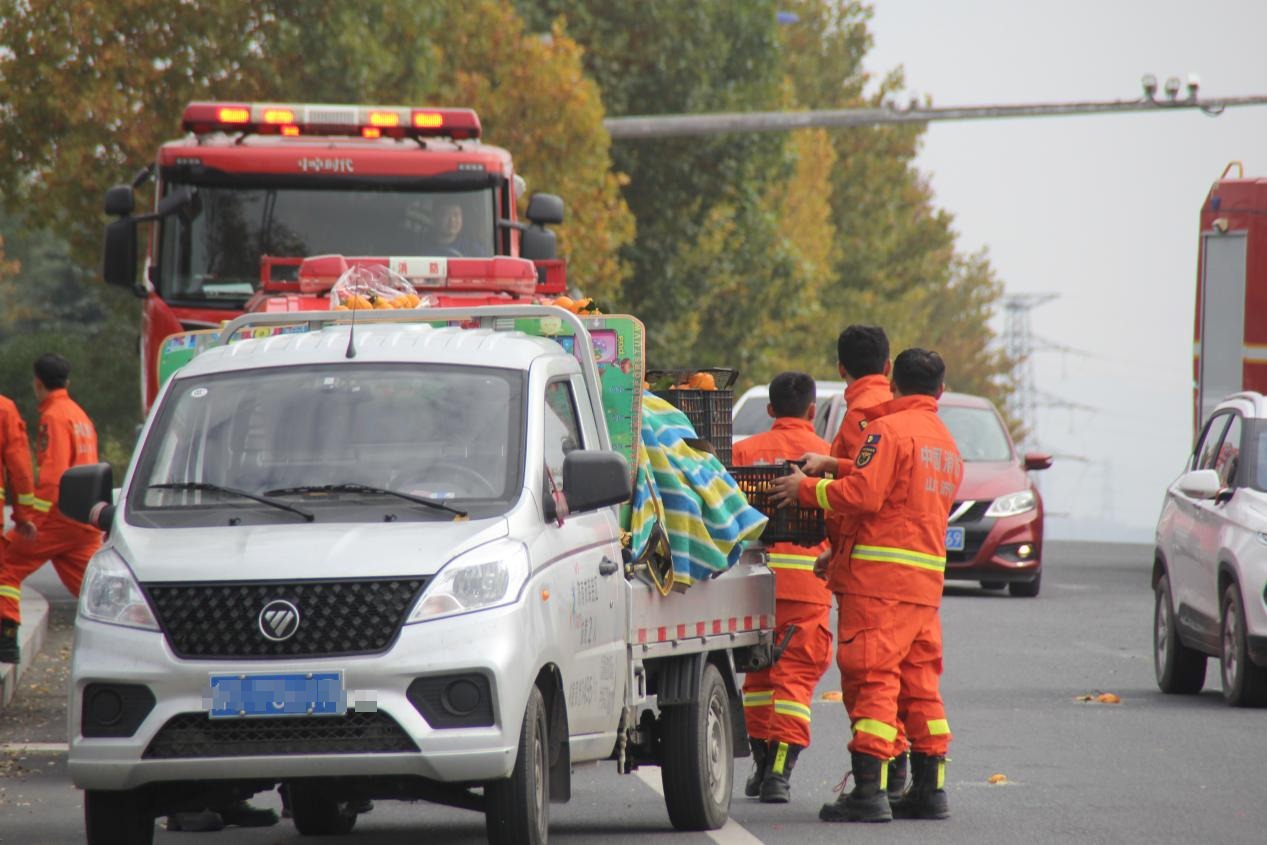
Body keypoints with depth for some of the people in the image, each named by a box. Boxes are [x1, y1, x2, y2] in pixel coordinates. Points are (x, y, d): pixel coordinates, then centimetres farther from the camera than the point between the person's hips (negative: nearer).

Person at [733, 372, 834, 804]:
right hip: (807, 582, -2)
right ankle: (779, 771, -13)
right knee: (796, 674, -2)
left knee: (759, 673, 16)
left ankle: (761, 764, 22)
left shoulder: (744, 452, 5)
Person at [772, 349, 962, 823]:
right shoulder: (947, 444, 20)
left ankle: (869, 791, -15)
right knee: (920, 684, 11)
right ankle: (930, 789, 11)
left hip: (880, 579, -8)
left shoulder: (888, 430, -8)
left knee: (871, 681, -9)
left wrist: (807, 489, -5)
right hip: (926, 580, 8)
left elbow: (864, 494, -17)